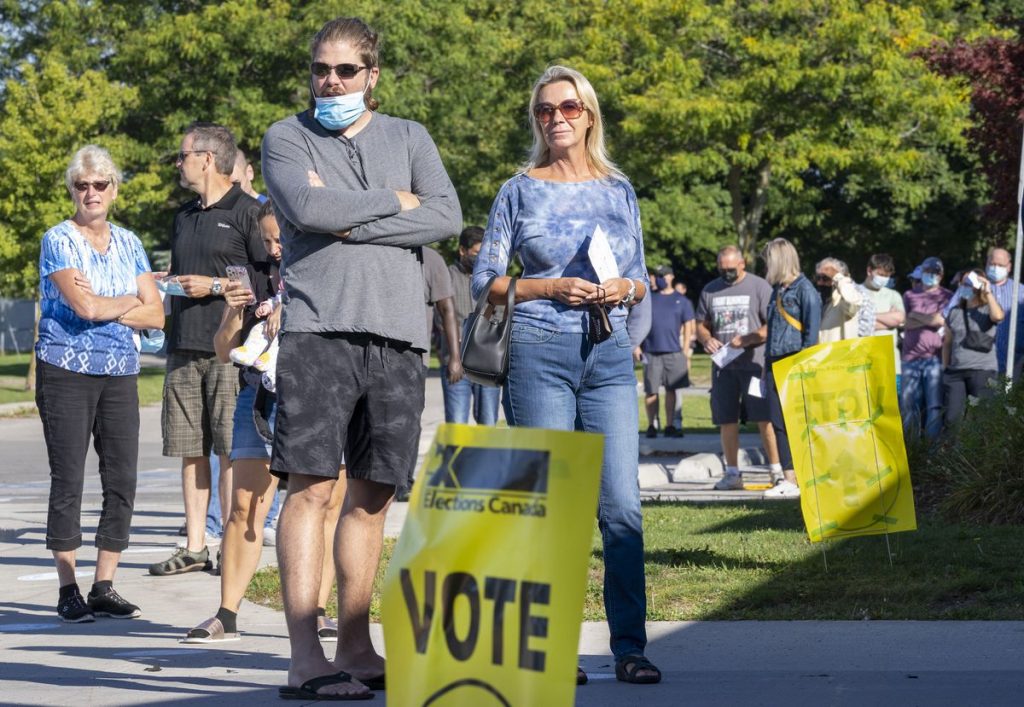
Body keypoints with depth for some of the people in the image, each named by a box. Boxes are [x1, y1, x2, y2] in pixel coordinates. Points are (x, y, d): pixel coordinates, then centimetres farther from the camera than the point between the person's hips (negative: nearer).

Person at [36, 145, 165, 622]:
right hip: (66, 372, -4)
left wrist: (103, 307, -6)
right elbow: (85, 305, -15)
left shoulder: (128, 243, 13)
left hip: (120, 375, 5)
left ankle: (104, 588, 7)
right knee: (68, 479, -4)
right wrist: (129, 301, 0)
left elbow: (156, 315, 6)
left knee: (122, 480, 0)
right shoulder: (58, 240, -2)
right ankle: (68, 591, 1)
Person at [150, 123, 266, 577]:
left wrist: (214, 286, -11)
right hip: (184, 347, 7)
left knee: (231, 450, -5)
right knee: (189, 450, 7)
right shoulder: (185, 216, 20)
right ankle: (194, 547, 11)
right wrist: (166, 283, 10)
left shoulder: (247, 211, -4)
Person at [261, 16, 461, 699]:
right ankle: (306, 657, -11)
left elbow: (448, 216, 0)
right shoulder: (287, 138, 9)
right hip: (318, 329, -3)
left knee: (373, 494, 6)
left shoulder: (408, 137, 16)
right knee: (312, 486, -10)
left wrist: (353, 224, -7)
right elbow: (307, 208, -11)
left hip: (397, 335, 4)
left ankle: (356, 646, 12)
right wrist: (394, 202, -1)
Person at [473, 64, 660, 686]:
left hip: (611, 354, 2)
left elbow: (642, 278, 18)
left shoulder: (619, 190, 13)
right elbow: (486, 282, 3)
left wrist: (623, 289, -5)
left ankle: (630, 645, -1)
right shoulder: (521, 192, 5)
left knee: (622, 505, -5)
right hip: (541, 353, -2)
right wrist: (552, 288, -10)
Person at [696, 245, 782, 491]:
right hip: (723, 365, 4)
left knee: (765, 419, -7)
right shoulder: (710, 290, 14)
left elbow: (772, 325, -4)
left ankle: (777, 470, -3)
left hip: (754, 363, -4)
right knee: (726, 421, 4)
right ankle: (732, 473, 10)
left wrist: (747, 340, -17)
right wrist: (706, 339, -2)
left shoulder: (759, 287, 0)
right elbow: (701, 324, 21)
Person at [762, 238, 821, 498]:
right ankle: (788, 479, 7)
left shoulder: (804, 290, -6)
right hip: (775, 364, 8)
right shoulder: (777, 290, 19)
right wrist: (766, 365, 19)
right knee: (778, 423, 4)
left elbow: (812, 331, -10)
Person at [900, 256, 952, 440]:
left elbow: (941, 320, -8)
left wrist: (916, 315, 2)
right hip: (911, 358, 3)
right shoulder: (910, 295, 17)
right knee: (907, 405, 1)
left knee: (934, 406, -8)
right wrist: (930, 320, 1)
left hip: (935, 358, -3)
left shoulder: (947, 297, 8)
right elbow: (905, 322, 6)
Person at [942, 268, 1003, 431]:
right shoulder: (954, 312, 16)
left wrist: (988, 291, -14)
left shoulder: (987, 310, 3)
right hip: (955, 371, 4)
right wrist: (945, 368, 12)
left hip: (982, 371, -4)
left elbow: (998, 316, -23)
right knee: (952, 418, -3)